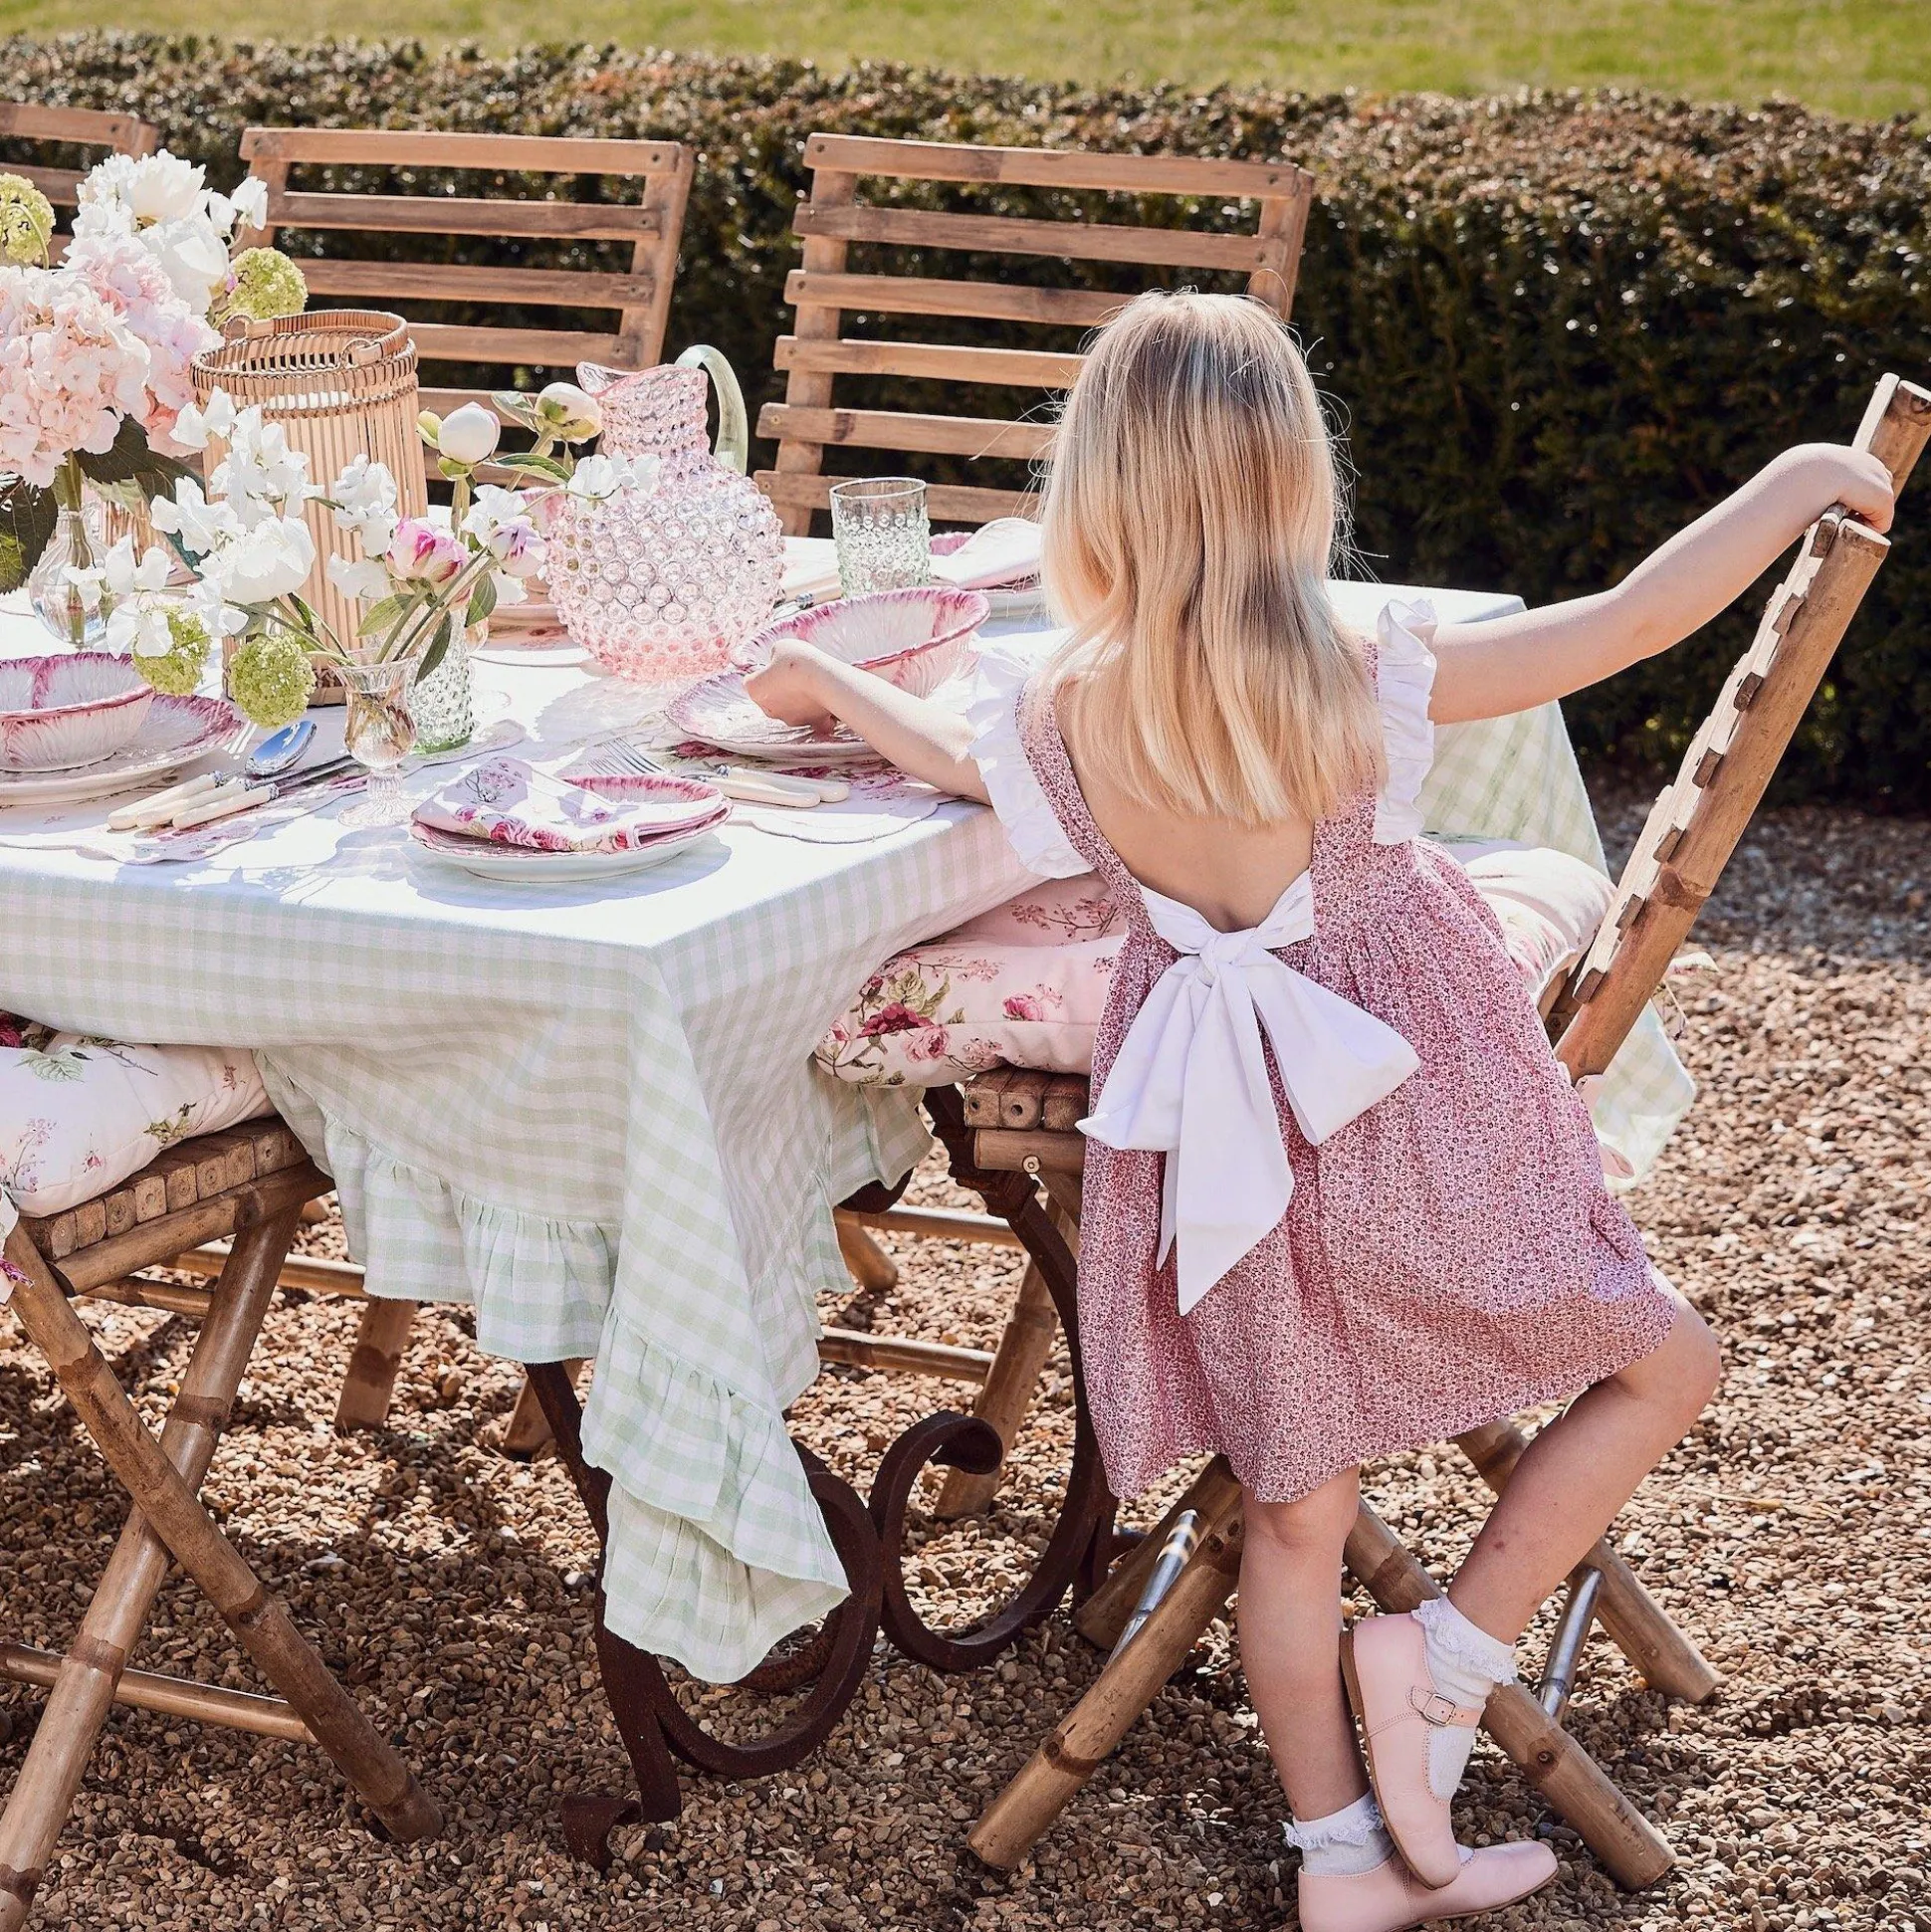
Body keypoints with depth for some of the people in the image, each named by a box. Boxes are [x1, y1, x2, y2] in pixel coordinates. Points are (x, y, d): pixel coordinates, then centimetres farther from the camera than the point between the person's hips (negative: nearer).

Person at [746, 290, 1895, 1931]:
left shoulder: (1057, 713, -9)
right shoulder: (1366, 681, -22)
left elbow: (959, 760, 15)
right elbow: (1634, 621, -21)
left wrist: (829, 680, 36)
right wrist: (1801, 481, -6)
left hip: (1220, 1147, 5)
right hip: (1405, 1120, -4)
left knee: (1293, 1515, 17)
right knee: (1664, 1365, 17)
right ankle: (1449, 1657, 11)